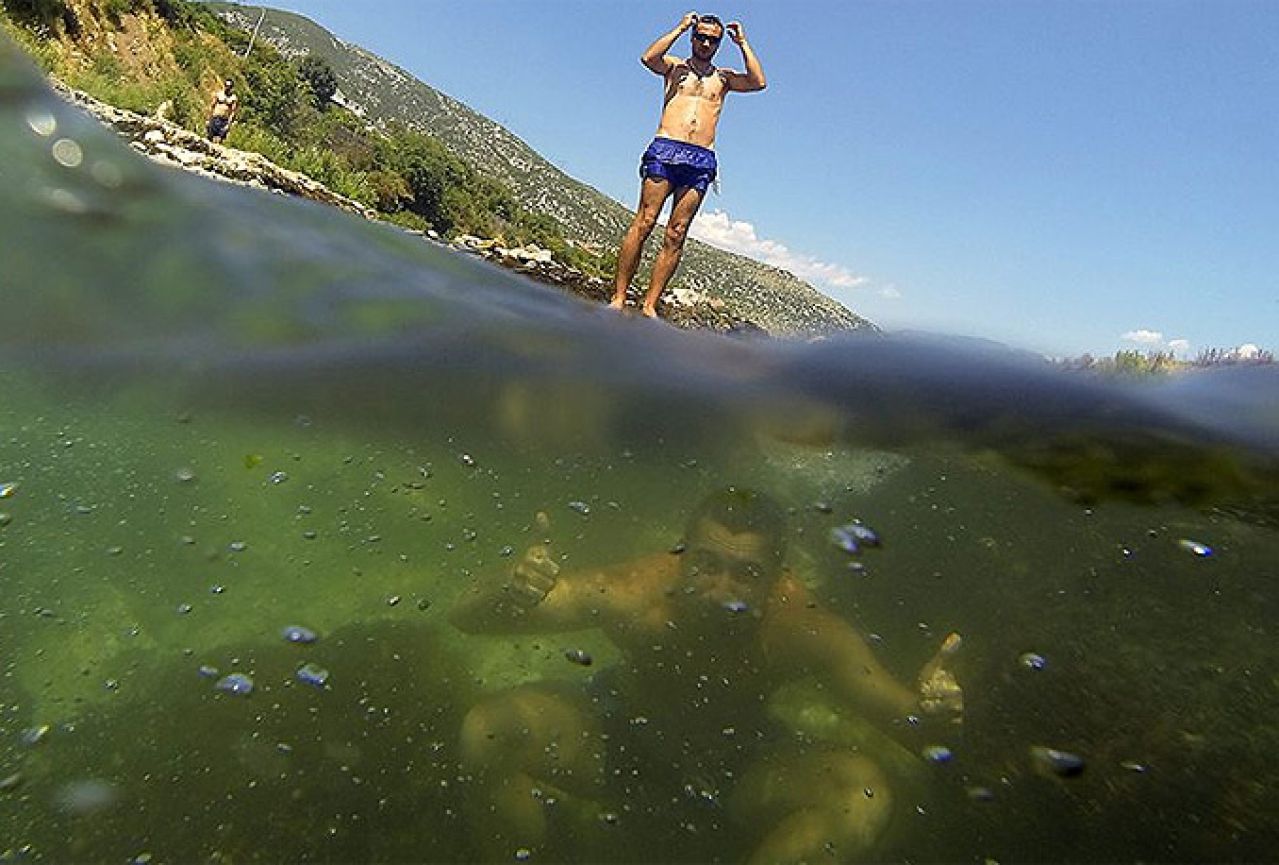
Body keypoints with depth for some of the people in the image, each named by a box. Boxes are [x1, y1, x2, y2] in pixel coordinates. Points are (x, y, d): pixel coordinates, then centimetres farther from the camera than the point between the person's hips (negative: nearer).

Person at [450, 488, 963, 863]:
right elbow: (467, 618, -27)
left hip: (740, 763, 1)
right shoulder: (631, 595, -32)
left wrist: (927, 709, -47)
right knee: (488, 734, -22)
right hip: (620, 739, 0)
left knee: (864, 796, -24)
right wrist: (513, 591, -49)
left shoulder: (801, 626, -31)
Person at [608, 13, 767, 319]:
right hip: (665, 148, -2)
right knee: (644, 222, -13)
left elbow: (759, 82, 7)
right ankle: (618, 298, -14)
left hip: (701, 160, 2)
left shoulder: (723, 78, 23)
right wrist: (680, 28, 2)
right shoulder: (674, 66, 18)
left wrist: (743, 43, 12)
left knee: (676, 234, -6)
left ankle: (650, 306, -8)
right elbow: (648, 58, -3)